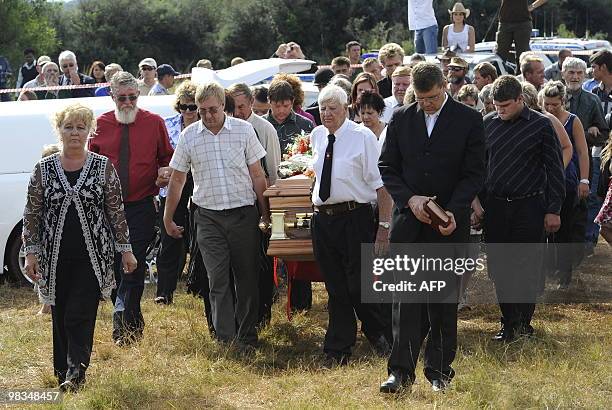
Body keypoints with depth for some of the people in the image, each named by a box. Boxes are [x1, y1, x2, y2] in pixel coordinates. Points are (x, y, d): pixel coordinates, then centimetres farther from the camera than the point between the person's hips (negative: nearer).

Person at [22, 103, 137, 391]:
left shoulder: (103, 167, 2)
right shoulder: (44, 169, 4)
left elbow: (116, 211, 5)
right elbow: (32, 214, 6)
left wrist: (125, 249, 4)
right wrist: (31, 253, 1)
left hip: (93, 257, -2)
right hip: (56, 258, 2)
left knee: (80, 316, -11)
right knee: (60, 316, 7)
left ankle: (76, 372, -12)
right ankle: (62, 374, 19)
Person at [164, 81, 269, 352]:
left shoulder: (243, 130, 0)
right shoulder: (189, 136, 2)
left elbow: (257, 175, 6)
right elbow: (177, 179, 10)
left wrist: (265, 212, 5)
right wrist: (167, 219, 12)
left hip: (244, 214, 0)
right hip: (209, 217, 0)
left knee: (247, 278, 5)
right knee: (218, 279, -3)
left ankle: (247, 337, 15)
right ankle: (226, 339, -2)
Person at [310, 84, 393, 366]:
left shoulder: (363, 137, -9)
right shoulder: (316, 136, 10)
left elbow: (381, 184, -11)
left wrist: (384, 226, -15)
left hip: (355, 218, -6)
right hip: (322, 219, 6)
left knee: (359, 287, -4)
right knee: (335, 289, 11)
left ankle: (382, 336, 21)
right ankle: (338, 351, 20)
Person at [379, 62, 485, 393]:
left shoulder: (468, 120, -2)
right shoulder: (400, 119, 5)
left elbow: (475, 173, -3)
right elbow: (387, 167, 8)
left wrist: (453, 212, -15)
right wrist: (410, 199, -9)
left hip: (450, 222, -1)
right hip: (408, 220, 1)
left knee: (444, 300, 6)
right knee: (405, 298, -4)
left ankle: (439, 370, 16)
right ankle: (402, 371, -3)